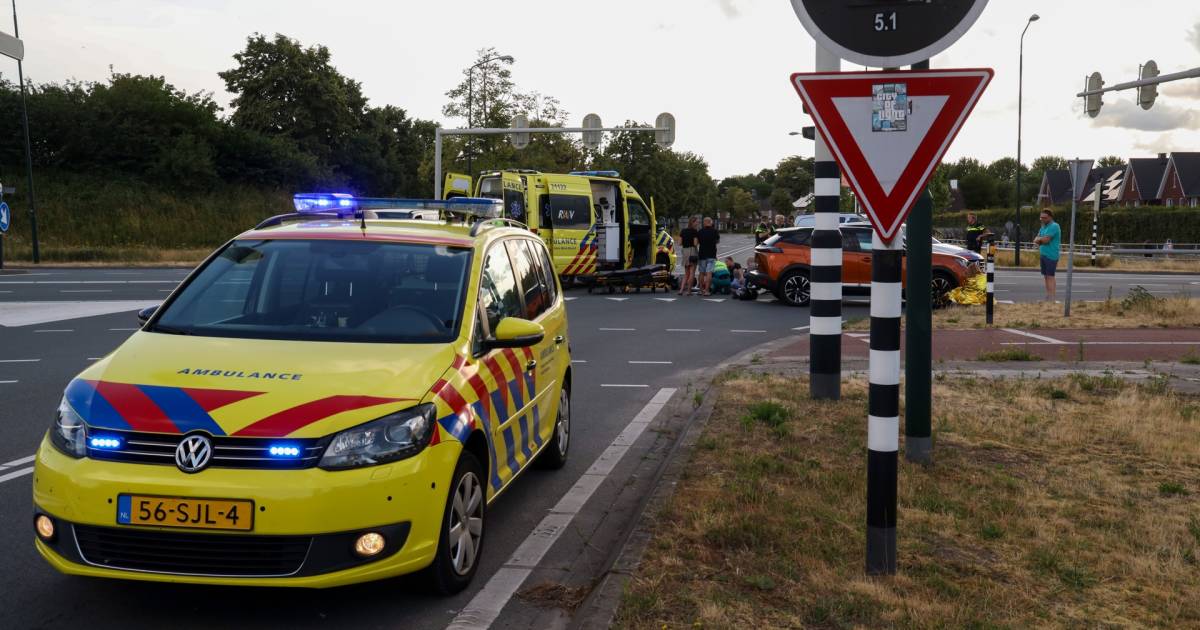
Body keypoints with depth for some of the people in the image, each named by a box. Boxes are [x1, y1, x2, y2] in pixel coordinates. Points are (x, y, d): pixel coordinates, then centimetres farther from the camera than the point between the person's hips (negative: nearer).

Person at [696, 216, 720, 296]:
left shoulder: (700, 231, 0)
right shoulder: (715, 231, -2)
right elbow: (718, 241, 12)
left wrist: (696, 252, 14)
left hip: (702, 254, 2)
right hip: (711, 255, -2)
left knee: (702, 273, 12)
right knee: (709, 273, -5)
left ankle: (701, 289, 18)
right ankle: (707, 290, -12)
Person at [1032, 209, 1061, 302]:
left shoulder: (1054, 226, -11)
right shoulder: (1043, 227, 17)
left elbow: (1045, 240, -19)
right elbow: (1035, 240, 11)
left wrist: (1039, 239, 1)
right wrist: (1042, 239, -9)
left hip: (1051, 256, -9)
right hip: (1044, 255, 9)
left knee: (1050, 276, -9)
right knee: (1046, 276, 11)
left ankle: (1051, 299, -9)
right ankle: (1048, 298, 16)